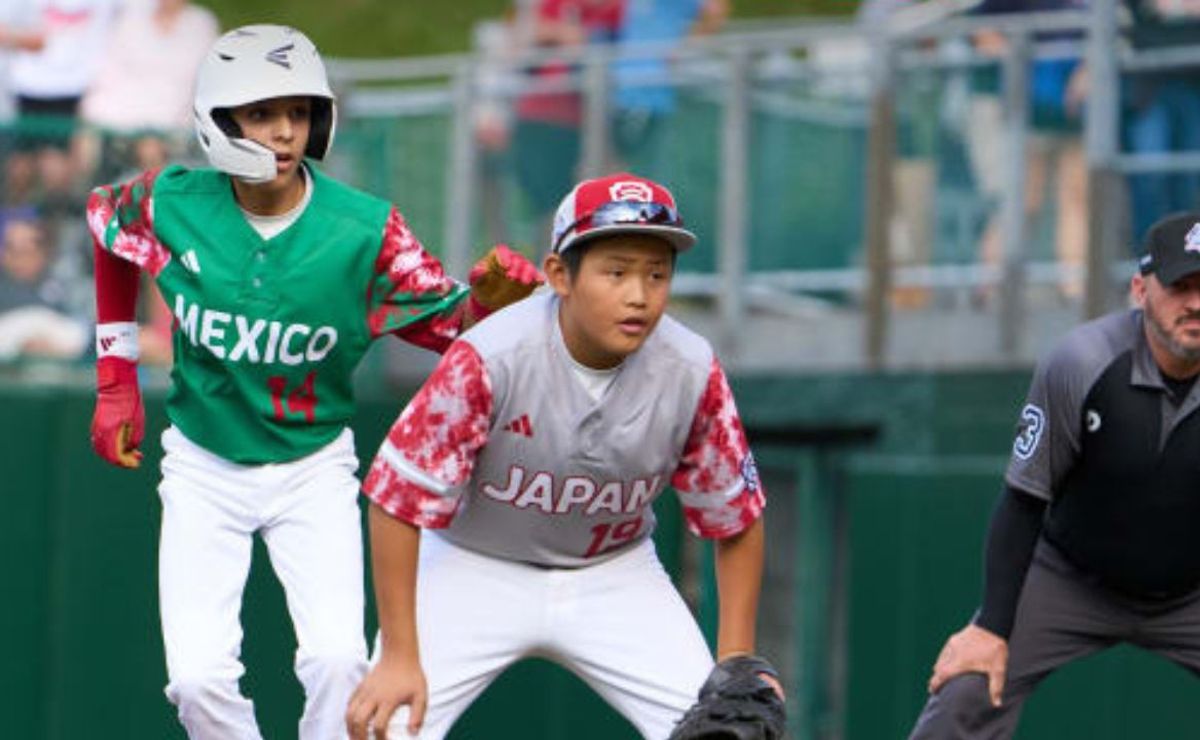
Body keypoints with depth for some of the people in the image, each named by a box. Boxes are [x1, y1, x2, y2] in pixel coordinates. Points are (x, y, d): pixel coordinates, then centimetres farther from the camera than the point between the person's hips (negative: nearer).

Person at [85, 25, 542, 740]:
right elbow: (105, 221, 9)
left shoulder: (363, 229, -17)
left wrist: (487, 299, -40)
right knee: (199, 675, -8)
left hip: (313, 469, -1)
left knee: (338, 660, -16)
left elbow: (448, 324, -15)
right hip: (204, 468, 1)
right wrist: (117, 384, 11)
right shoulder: (171, 206, -14)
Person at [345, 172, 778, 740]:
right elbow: (400, 500, -21)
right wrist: (399, 657, -21)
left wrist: (736, 668, -10)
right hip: (477, 568, -2)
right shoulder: (490, 358, -27)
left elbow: (736, 521, -4)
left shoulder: (692, 374, -17)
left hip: (616, 572, 3)